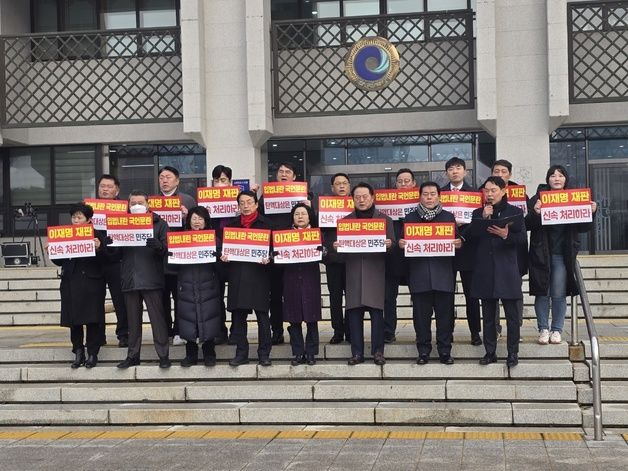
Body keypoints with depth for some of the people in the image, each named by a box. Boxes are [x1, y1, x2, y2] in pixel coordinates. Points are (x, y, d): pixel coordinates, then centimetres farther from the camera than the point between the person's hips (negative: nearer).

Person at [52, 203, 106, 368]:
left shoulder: (96, 236, -2)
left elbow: (103, 260, -9)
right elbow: (59, 261, 11)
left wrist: (99, 248, -27)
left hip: (91, 282, -4)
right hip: (70, 283, 4)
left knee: (92, 320, -1)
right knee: (74, 320, 6)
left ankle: (92, 354, 8)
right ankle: (78, 353, 15)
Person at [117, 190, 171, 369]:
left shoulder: (159, 223, 4)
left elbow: (167, 249, -5)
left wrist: (158, 246, -26)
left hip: (151, 279, -3)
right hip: (130, 279, 4)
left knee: (157, 318, -2)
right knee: (133, 320, 10)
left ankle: (163, 355, 4)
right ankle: (133, 355, 18)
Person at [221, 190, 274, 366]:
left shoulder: (265, 224, 4)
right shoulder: (232, 224, 13)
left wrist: (268, 258, -17)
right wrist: (223, 256, -6)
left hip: (259, 274, -3)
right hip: (237, 274, 3)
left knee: (262, 315, -1)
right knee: (238, 316, 5)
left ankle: (264, 353, 8)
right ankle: (241, 353, 14)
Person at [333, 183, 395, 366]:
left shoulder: (384, 219, 9)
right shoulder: (345, 220, 14)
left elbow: (392, 243, 6)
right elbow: (339, 244, 13)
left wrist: (389, 244, -16)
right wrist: (335, 246, -9)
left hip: (376, 272, -2)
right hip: (353, 273, 2)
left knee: (376, 311, -3)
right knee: (354, 312, 1)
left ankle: (378, 351, 6)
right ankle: (357, 352, 7)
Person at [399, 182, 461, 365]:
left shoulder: (449, 217, 11)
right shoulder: (410, 218, 10)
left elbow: (456, 241, 10)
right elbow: (404, 241, 10)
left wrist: (458, 244, -12)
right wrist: (401, 244, -12)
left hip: (443, 274, 0)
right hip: (419, 274, 0)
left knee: (445, 314, 2)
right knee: (421, 315, 3)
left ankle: (445, 351, 12)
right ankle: (423, 351, 12)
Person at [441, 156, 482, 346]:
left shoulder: (474, 193, 4)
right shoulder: (439, 193, 7)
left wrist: (463, 223, -18)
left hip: (467, 250, -1)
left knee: (471, 293, 4)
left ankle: (475, 332, 12)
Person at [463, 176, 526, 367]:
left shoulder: (515, 212, 5)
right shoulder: (478, 213, 12)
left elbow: (521, 237, -3)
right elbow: (468, 236, 0)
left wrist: (506, 235, -21)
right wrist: (483, 219, -10)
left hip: (507, 270, -3)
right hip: (485, 271, 3)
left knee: (511, 313, 0)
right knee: (488, 314, 7)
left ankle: (513, 353, 7)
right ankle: (490, 352, 15)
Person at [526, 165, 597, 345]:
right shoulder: (537, 199, 1)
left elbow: (583, 228, 7)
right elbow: (528, 225, -5)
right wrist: (535, 213, -25)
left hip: (563, 254, 1)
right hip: (541, 254, -1)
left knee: (559, 294, 2)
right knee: (542, 293, 4)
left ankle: (557, 330, 13)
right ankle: (543, 329, 14)